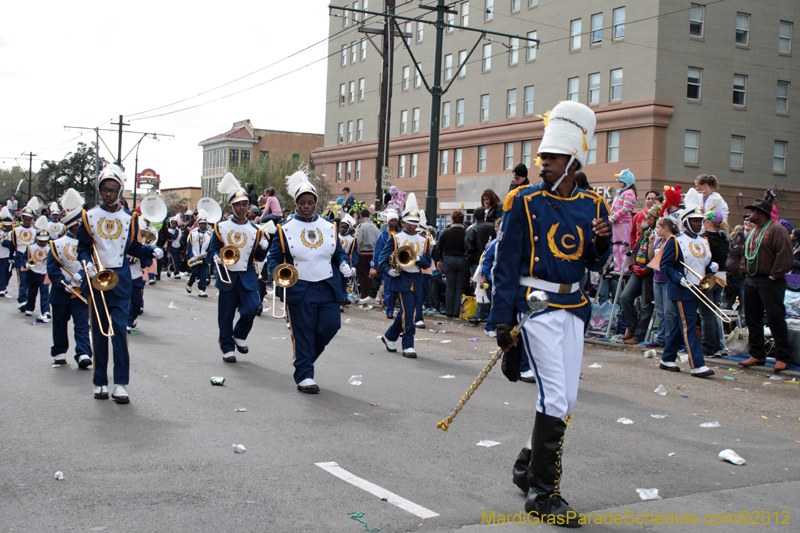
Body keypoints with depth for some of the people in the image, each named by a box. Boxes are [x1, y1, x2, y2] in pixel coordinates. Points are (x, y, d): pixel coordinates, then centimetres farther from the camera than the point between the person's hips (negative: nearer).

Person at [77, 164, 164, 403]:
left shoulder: (129, 219, 8)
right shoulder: (90, 216, 6)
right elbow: (82, 247, 7)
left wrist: (152, 251, -6)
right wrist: (87, 262, -13)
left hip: (120, 278, 0)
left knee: (119, 328, -9)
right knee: (99, 331, 5)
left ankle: (121, 384, -7)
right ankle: (100, 381, 15)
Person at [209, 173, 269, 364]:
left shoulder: (254, 230, 7)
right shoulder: (221, 228, 3)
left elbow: (259, 258, 9)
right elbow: (211, 252, 4)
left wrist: (263, 247, -12)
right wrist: (216, 258, -19)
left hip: (248, 277, 1)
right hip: (227, 276, -1)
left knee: (251, 307, -13)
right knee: (226, 314, 2)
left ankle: (240, 336, 14)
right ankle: (227, 348, 16)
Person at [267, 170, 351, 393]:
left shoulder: (330, 227, 9)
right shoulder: (285, 229, -1)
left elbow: (339, 252, 18)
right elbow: (274, 257, 2)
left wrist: (343, 265, -3)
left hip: (328, 288, 3)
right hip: (299, 290, -3)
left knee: (331, 326, -1)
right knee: (303, 333, 0)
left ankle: (304, 357, 24)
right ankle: (304, 376, 10)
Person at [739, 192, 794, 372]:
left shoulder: (776, 230, -9)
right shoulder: (752, 232, 17)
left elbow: (784, 255, -17)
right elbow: (745, 255, 23)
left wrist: (774, 275, -17)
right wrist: (746, 272, 9)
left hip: (770, 283, -9)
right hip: (751, 281, 9)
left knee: (775, 320, -6)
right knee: (753, 319, 10)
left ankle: (782, 358, 0)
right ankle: (757, 355, 18)